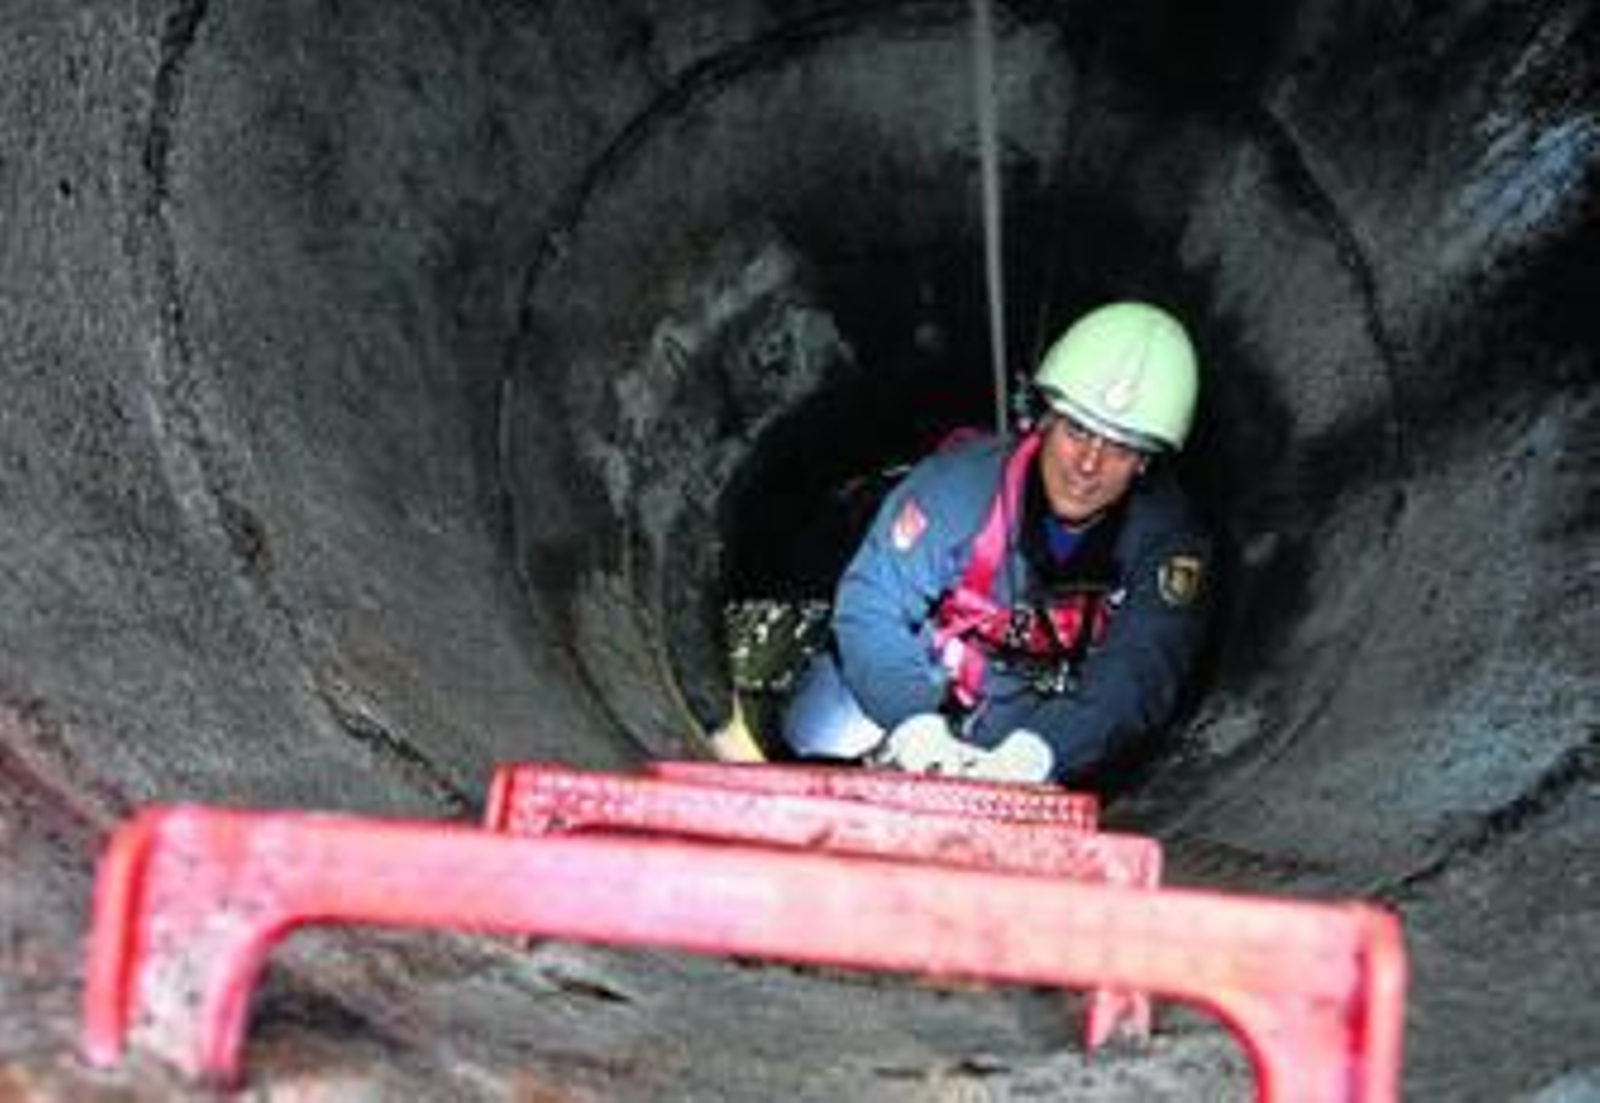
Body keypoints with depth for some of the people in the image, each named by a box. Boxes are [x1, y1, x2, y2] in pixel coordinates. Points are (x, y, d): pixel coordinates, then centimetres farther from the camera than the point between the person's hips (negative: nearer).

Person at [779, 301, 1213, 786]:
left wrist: (1032, 754, -52)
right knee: (821, 733, -13)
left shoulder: (1166, 538, -24)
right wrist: (915, 725, -44)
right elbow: (872, 606, -28)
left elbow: (1136, 674, -34)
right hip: (927, 668, -2)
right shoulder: (962, 483, -30)